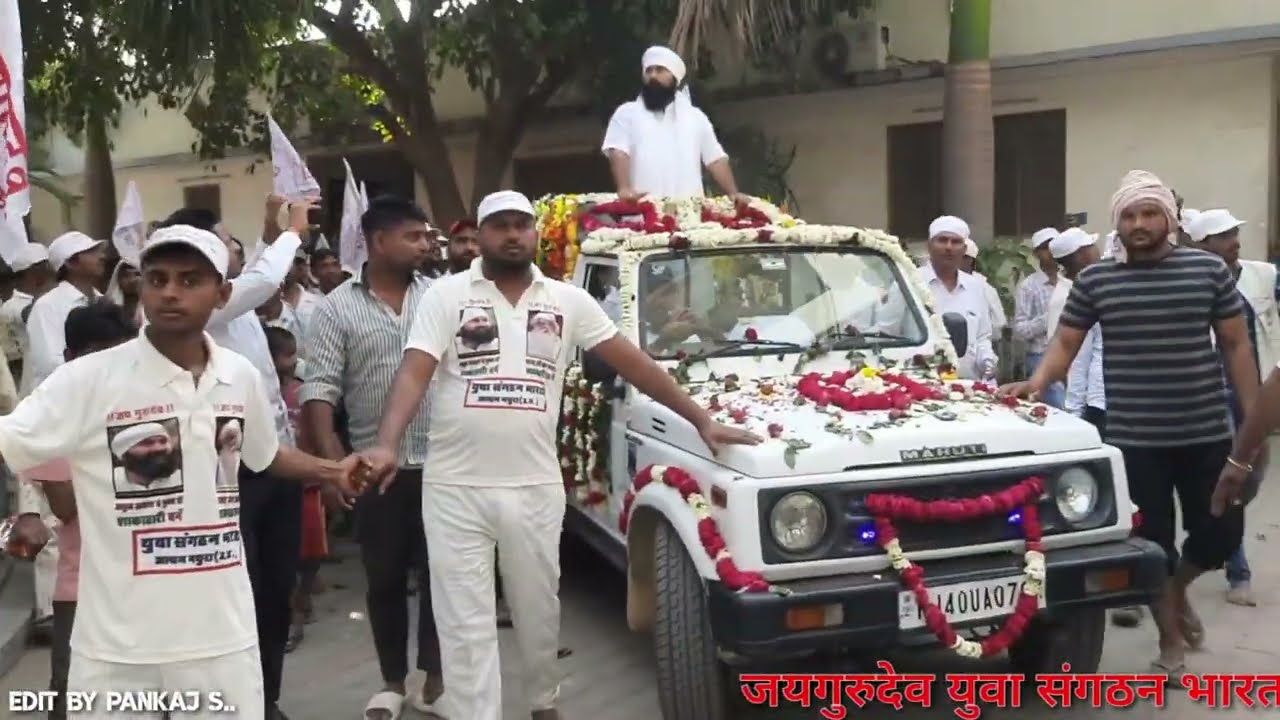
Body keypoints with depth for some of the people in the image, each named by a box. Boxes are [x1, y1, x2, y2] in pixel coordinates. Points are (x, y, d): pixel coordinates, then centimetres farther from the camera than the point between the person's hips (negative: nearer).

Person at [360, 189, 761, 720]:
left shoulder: (568, 300, 5)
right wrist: (387, 445, -28)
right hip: (455, 488, -2)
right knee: (465, 623, 3)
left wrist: (701, 421, 2)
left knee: (539, 612, 18)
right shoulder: (446, 296, -1)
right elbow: (413, 374, -11)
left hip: (536, 488, 3)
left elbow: (632, 362, 5)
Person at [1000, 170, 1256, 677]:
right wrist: (1037, 383, -14)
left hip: (1206, 434, 1)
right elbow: (1066, 342, 5)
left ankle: (1178, 589, 40)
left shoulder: (1209, 270, 2)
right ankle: (1171, 642, 25)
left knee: (1222, 533, 7)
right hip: (1134, 439, -1)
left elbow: (1236, 345, 6)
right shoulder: (1094, 280, 2)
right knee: (1152, 540, 6)